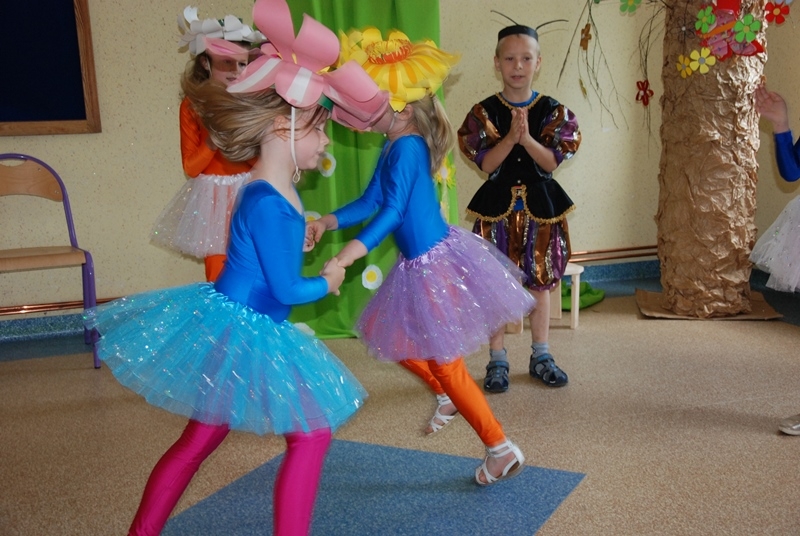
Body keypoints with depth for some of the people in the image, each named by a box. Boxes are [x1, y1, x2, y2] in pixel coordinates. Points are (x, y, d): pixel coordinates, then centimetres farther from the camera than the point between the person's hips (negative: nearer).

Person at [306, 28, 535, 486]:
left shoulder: (406, 147, -21)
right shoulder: (395, 146, 8)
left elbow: (392, 212, -28)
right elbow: (371, 201, 11)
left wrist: (348, 256, -35)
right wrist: (328, 222, 2)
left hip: (435, 265, -10)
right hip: (423, 263, 10)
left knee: (443, 362, 2)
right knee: (387, 332, 22)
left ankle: (502, 449, 15)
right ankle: (448, 396, 39)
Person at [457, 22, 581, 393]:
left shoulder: (553, 111, -1)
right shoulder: (484, 112, -3)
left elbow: (551, 162, -8)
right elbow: (486, 165, -9)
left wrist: (527, 138, -25)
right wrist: (510, 137, -24)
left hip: (540, 204, 1)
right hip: (498, 204, -1)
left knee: (540, 281, 9)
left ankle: (540, 356, 24)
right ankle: (497, 360, 15)